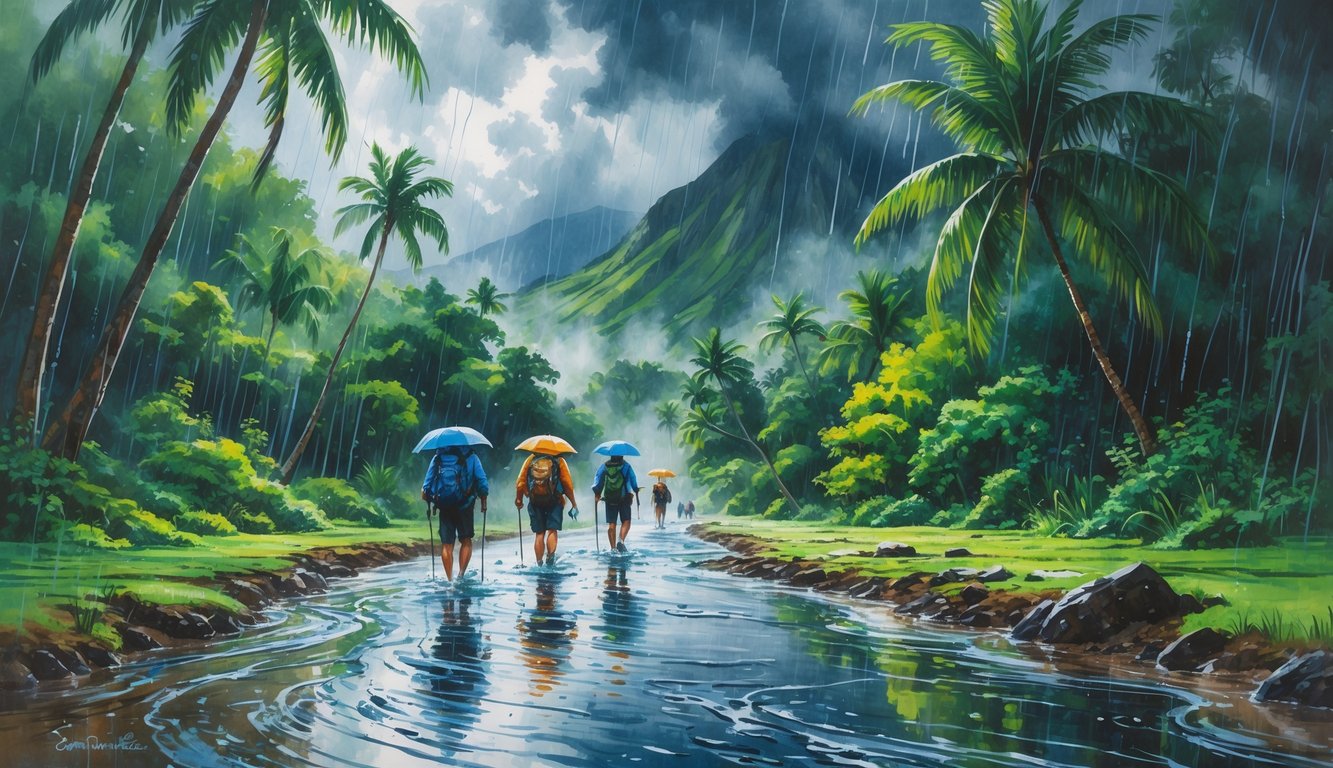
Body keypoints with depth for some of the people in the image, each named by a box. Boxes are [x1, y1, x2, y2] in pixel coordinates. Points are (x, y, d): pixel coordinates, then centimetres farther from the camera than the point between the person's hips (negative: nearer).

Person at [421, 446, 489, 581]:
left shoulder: (437, 458, 6)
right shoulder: (471, 457, 2)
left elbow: (426, 486, 3)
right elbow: (482, 483, -3)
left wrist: (429, 502, 14)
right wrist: (483, 502, 7)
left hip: (444, 507, 1)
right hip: (464, 506, -1)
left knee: (446, 543, 7)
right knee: (466, 540, 12)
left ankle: (449, 579, 7)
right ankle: (461, 574, -4)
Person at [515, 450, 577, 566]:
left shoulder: (531, 459, 10)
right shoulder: (558, 460, 5)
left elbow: (521, 481, 6)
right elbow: (567, 483, 1)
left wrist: (518, 499, 15)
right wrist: (574, 503, 4)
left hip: (535, 502, 2)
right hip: (554, 502, -2)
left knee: (539, 533, 7)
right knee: (552, 530, 0)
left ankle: (539, 563, 8)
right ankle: (550, 557, -19)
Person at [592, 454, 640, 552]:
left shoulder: (604, 466, 5)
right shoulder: (626, 466, -1)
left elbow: (597, 478, -1)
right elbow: (633, 479, -1)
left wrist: (596, 493, 2)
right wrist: (636, 491, 11)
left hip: (609, 499, 2)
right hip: (624, 498, -2)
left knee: (611, 524, 5)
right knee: (626, 521, 4)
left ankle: (613, 547, 1)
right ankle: (621, 541, -19)